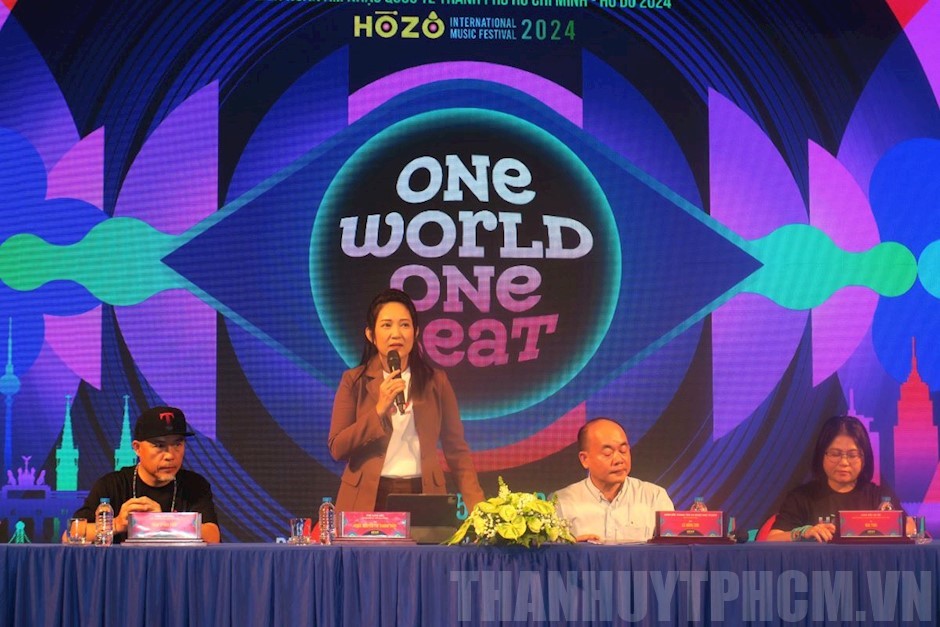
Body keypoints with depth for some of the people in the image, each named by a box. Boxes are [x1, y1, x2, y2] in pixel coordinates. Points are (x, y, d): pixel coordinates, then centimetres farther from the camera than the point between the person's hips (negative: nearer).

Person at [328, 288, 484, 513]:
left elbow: (456, 449, 5)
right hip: (368, 500, -1)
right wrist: (380, 410, -14)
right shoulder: (354, 382, 3)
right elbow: (337, 448, -4)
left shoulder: (436, 382, 6)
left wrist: (476, 504, -6)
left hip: (423, 496, 1)